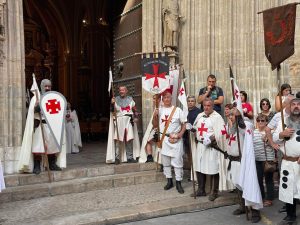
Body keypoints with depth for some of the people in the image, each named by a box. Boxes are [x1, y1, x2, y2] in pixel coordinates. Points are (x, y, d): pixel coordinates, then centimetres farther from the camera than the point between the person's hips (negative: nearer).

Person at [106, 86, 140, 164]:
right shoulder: (116, 99, 6)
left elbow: (134, 110, 16)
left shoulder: (130, 99, 13)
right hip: (119, 121, -2)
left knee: (129, 140, 0)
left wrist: (136, 117, 2)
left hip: (129, 121, 2)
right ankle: (117, 157, -4)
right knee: (118, 140, -9)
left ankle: (130, 157, 7)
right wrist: (112, 103, -17)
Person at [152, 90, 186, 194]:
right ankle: (169, 181, 25)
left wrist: (181, 133, -15)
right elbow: (155, 125, 9)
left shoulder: (177, 110, -1)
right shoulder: (159, 110, 6)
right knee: (165, 161, 11)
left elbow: (184, 124, 0)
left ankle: (178, 183, 7)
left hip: (176, 139, -3)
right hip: (164, 138, 3)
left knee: (177, 161, -2)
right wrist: (155, 116, -8)